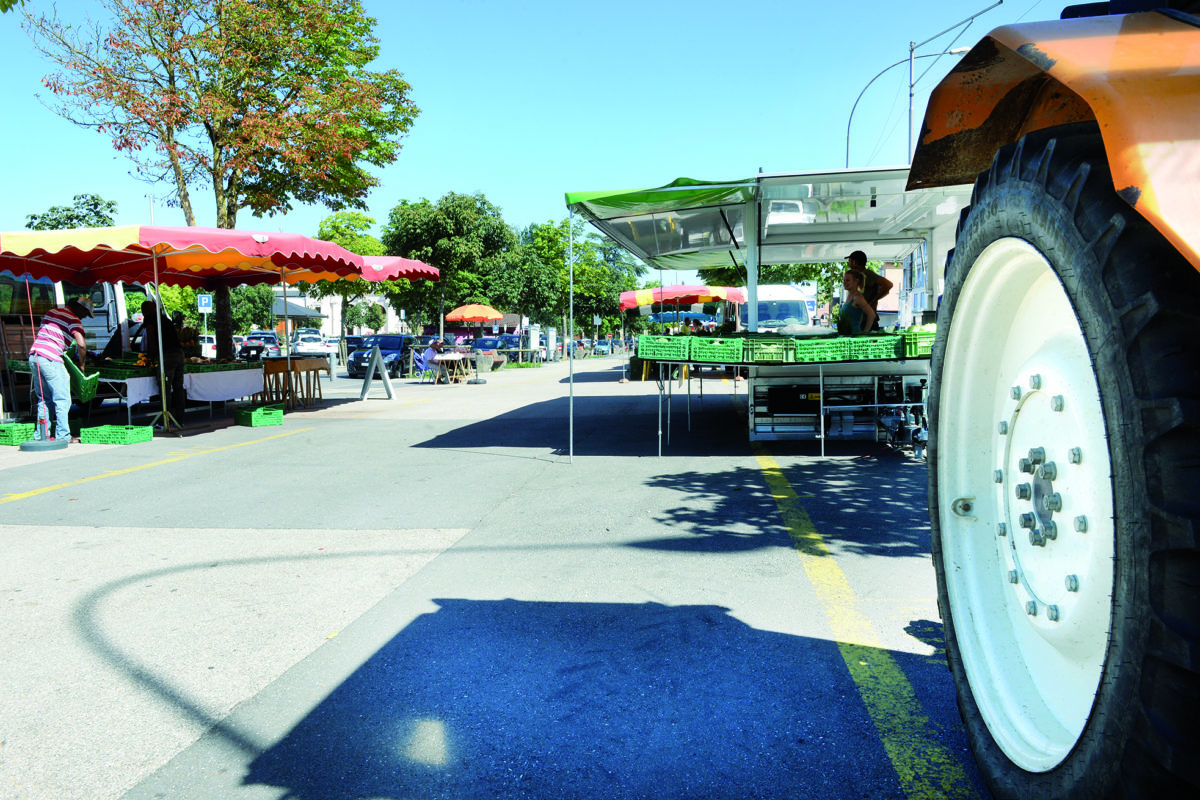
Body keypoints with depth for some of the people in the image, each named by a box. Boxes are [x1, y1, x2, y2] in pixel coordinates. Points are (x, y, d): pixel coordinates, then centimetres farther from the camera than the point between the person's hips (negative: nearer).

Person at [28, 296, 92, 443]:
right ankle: (62, 436, -3)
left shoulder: (51, 311, 21)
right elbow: (81, 344, -18)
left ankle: (41, 435, 17)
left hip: (34, 355, 8)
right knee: (62, 400, -2)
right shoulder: (73, 319, -5)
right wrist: (81, 365, -3)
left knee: (44, 399, 16)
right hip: (50, 359, -8)